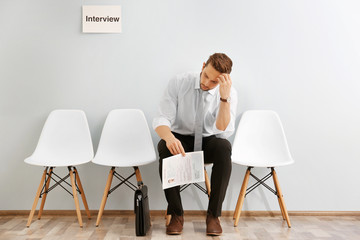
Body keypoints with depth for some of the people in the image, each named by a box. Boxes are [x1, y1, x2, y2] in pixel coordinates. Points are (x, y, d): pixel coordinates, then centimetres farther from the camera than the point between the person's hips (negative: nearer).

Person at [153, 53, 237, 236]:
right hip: (180, 139, 0)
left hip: (209, 141, 1)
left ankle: (213, 215, -22)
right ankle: (176, 214, -20)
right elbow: (162, 119, -18)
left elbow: (224, 132, -23)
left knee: (224, 147, -34)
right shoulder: (179, 83, -13)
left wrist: (224, 97, -34)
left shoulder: (229, 92, -12)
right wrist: (169, 137, -41)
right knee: (164, 147, -34)